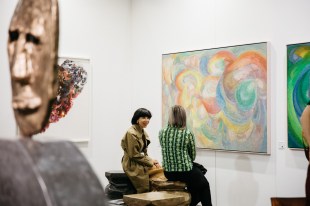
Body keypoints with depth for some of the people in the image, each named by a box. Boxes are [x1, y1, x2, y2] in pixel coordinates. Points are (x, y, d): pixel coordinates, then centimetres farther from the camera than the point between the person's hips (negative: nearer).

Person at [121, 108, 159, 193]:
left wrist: (151, 161, -2)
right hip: (133, 165, -9)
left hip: (142, 163, 9)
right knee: (145, 192, -16)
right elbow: (134, 154, -17)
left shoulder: (143, 132, 13)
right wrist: (150, 161, -11)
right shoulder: (131, 133, -15)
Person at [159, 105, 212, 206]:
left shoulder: (161, 133, -3)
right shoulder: (188, 134, -13)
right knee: (204, 185, 24)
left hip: (168, 173, 5)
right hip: (185, 172, -5)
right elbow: (193, 156, -3)